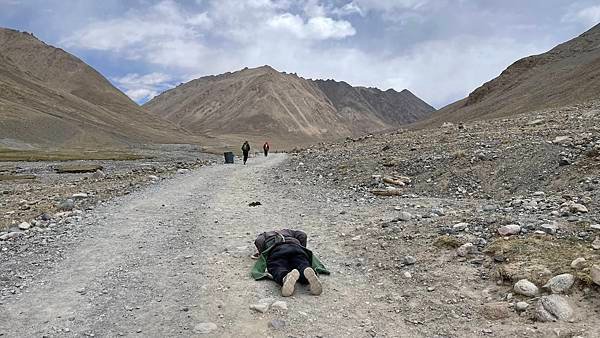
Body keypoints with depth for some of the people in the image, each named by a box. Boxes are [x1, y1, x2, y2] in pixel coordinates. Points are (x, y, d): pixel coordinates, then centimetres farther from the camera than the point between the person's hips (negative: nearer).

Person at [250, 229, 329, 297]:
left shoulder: (264, 235, 39)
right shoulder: (287, 231, 46)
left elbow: (259, 241, 14)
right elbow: (302, 235, 28)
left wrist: (262, 255, 27)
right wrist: (302, 249, 36)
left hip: (276, 250, -2)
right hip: (295, 247, 3)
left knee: (278, 271, -27)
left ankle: (286, 277, -64)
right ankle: (307, 271, -56)